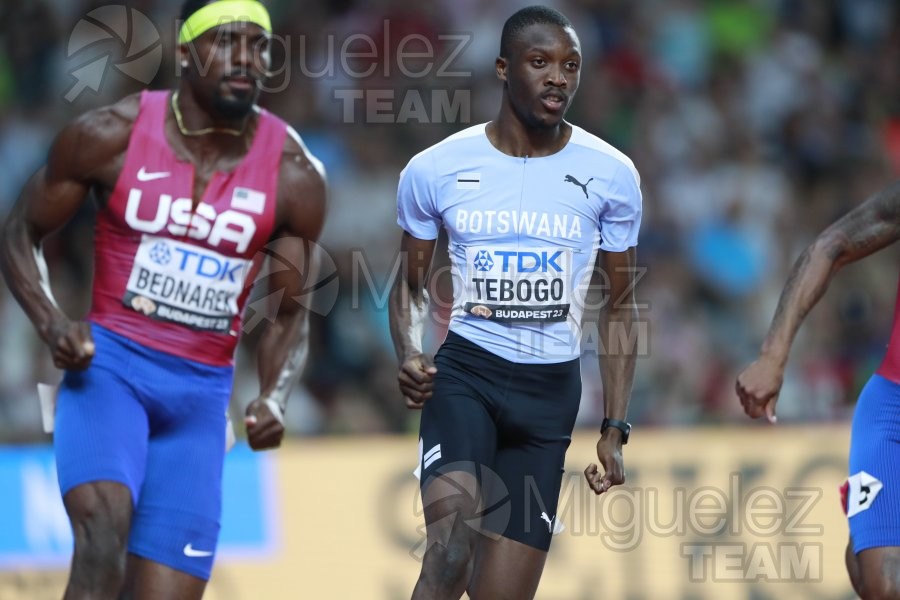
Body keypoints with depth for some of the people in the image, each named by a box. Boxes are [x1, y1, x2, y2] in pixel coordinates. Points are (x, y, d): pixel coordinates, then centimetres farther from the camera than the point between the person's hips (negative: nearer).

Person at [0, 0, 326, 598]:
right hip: (110, 363, -3)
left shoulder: (294, 175, -2)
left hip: (202, 392, 3)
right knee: (104, 528, -30)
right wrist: (52, 322, -13)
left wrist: (274, 397, -12)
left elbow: (289, 312, 8)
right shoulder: (111, 135, -7)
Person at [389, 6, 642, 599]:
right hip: (464, 371, -2)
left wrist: (615, 429, 2)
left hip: (552, 390, 2)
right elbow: (412, 282, 12)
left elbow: (621, 306, 8)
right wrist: (410, 355, -8)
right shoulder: (435, 169, -3)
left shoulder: (611, 175, -2)